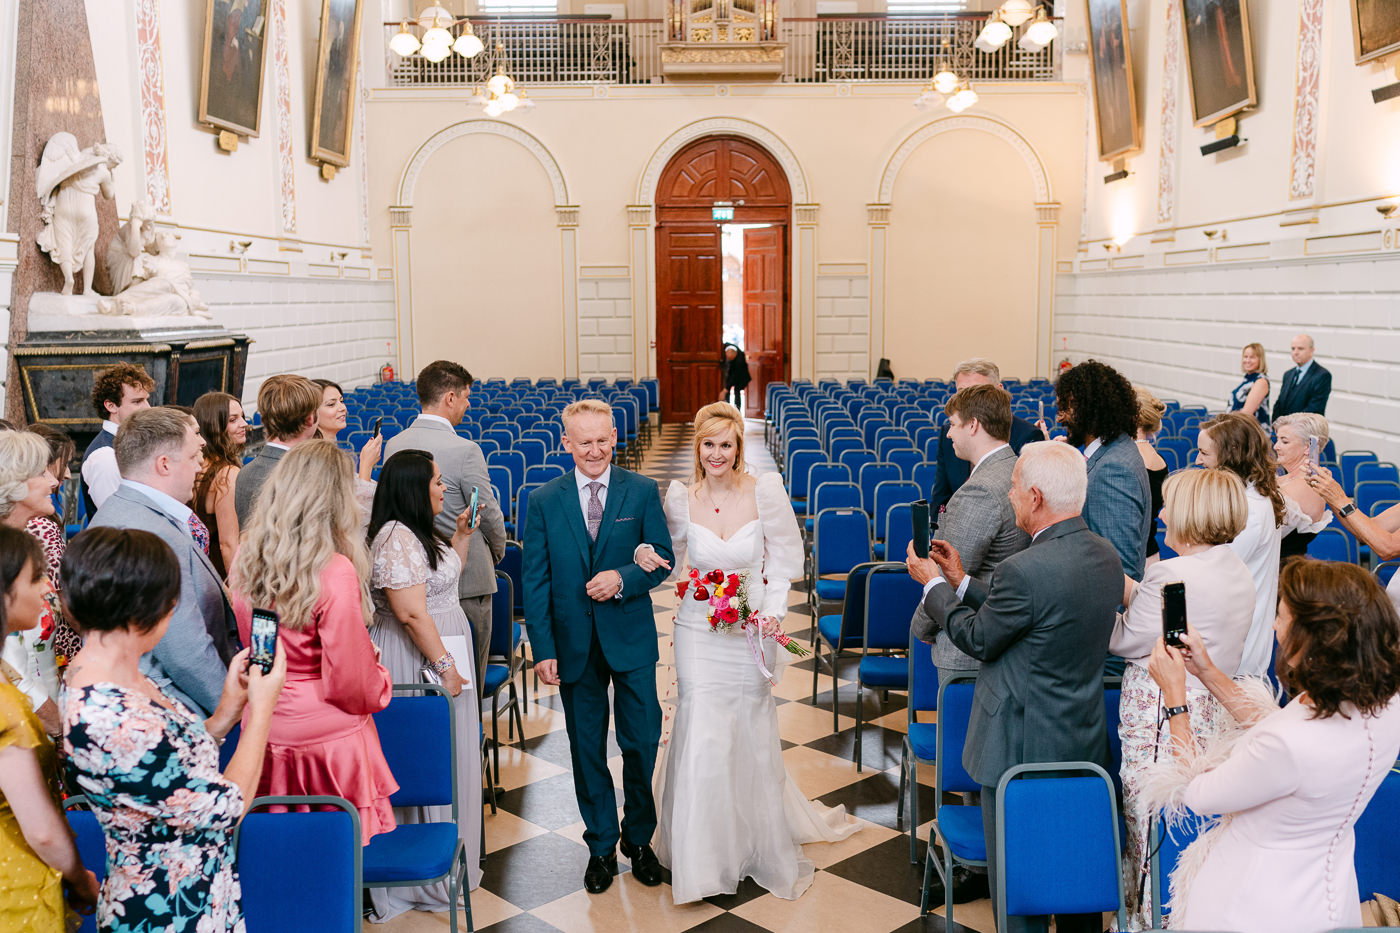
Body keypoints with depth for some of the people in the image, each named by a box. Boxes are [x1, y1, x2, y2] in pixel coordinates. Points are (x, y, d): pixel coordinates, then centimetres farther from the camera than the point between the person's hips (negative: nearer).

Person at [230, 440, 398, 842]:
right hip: (327, 739, -6)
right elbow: (353, 685, -17)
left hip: (263, 735, 6)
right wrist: (380, 679, 3)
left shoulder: (246, 560, -4)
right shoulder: (335, 574, -23)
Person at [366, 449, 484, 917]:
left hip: (434, 652, 10)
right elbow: (412, 613, -25)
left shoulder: (417, 533, 10)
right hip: (415, 662, -10)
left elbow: (442, 578, 24)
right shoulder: (396, 538, -22)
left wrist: (462, 534, 14)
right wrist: (444, 665, -22)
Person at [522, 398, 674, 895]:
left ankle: (639, 838, 29)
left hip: (630, 637, 0)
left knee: (642, 742, 6)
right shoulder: (544, 501, -1)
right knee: (587, 748, 11)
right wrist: (543, 649, -8)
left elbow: (662, 556, 0)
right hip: (574, 644, 0)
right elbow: (535, 582, -2)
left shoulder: (642, 491, -2)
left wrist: (623, 578, -20)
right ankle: (601, 845, 27)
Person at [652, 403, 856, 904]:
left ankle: (759, 843, 34)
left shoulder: (765, 491, -9)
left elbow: (785, 556, 0)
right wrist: (647, 556, -12)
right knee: (702, 739, -1)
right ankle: (701, 855, 18)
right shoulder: (681, 497, -5)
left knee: (751, 736, 12)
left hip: (752, 632, 0)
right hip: (698, 634, 0)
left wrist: (774, 609, -11)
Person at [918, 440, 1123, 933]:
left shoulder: (1025, 569, -28)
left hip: (1024, 746, -8)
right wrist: (962, 581, 11)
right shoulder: (1106, 555, -1)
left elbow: (978, 639, -12)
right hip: (1086, 740, 8)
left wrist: (934, 584, 2)